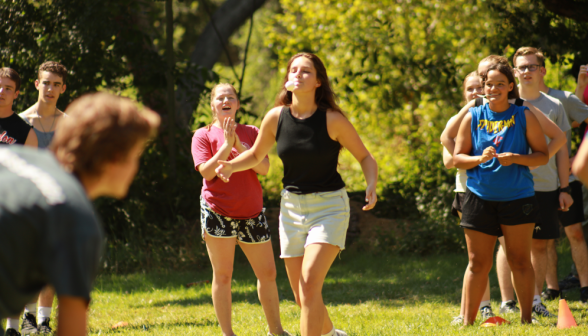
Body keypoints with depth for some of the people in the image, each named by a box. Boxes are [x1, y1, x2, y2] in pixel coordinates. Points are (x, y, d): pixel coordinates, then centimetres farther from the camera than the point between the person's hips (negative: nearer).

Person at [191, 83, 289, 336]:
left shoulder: (251, 133, 11)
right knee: (222, 275, -3)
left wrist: (240, 146, -13)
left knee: (268, 273, 7)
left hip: (251, 214, 3)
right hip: (218, 212, -3)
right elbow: (207, 171, -10)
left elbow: (264, 168, -2)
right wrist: (227, 145, -15)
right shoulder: (204, 135, 3)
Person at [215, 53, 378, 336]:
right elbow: (256, 156, 13)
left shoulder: (332, 120, -12)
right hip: (292, 206, 4)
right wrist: (230, 166, -7)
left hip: (329, 208, -4)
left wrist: (371, 186, -21)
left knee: (310, 283, -21)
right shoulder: (276, 118, -3)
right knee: (301, 296, 8)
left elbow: (365, 157, -1)